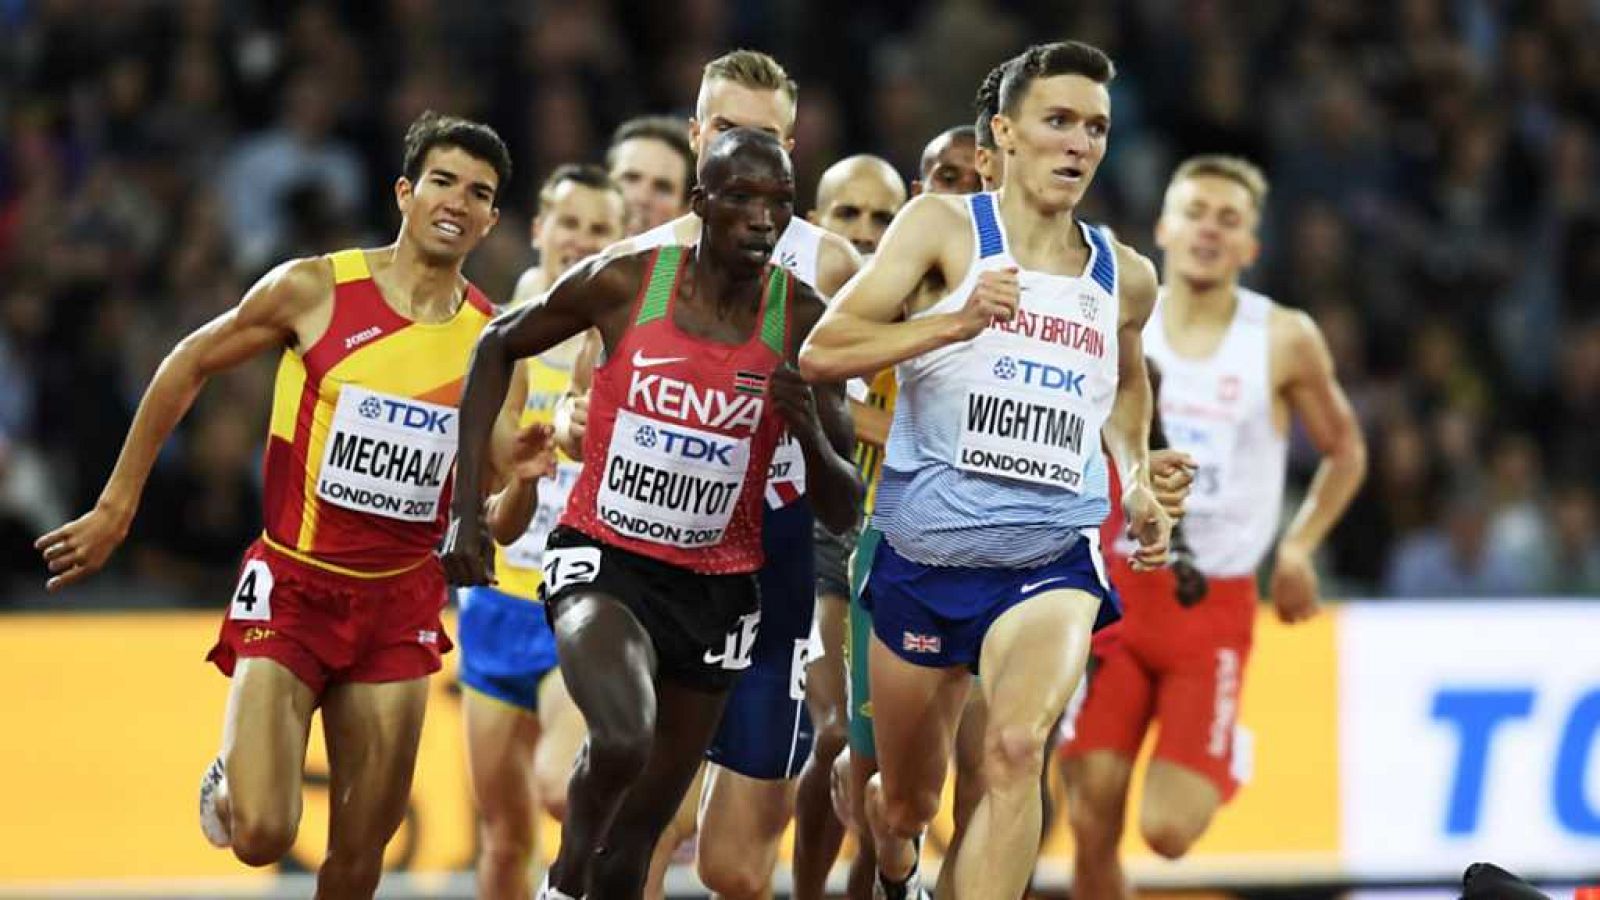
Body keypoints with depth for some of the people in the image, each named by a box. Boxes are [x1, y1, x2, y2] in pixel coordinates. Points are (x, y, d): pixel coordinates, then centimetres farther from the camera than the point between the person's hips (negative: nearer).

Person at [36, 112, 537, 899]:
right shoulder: (314, 289, -9)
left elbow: (488, 517, 6)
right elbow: (188, 366, 4)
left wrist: (520, 479, -17)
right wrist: (117, 506, 4)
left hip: (399, 600, 3)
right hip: (293, 585, -3)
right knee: (262, 836, -14)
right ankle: (229, 784, 22)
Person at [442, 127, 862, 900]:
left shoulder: (803, 325, -6)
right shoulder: (622, 283, -11)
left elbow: (842, 513, 0)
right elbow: (498, 347, 7)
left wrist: (811, 434, -23)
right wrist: (467, 507, 3)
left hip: (715, 589, 3)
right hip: (604, 560, -3)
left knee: (636, 835, 8)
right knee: (623, 740, -31)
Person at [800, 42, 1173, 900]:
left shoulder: (1125, 278, 9)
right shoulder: (943, 227, -4)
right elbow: (821, 352, -14)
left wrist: (1138, 484, 16)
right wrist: (957, 322, -25)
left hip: (1051, 561, 1)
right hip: (925, 557, -1)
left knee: (1015, 747, -29)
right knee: (907, 801, 15)